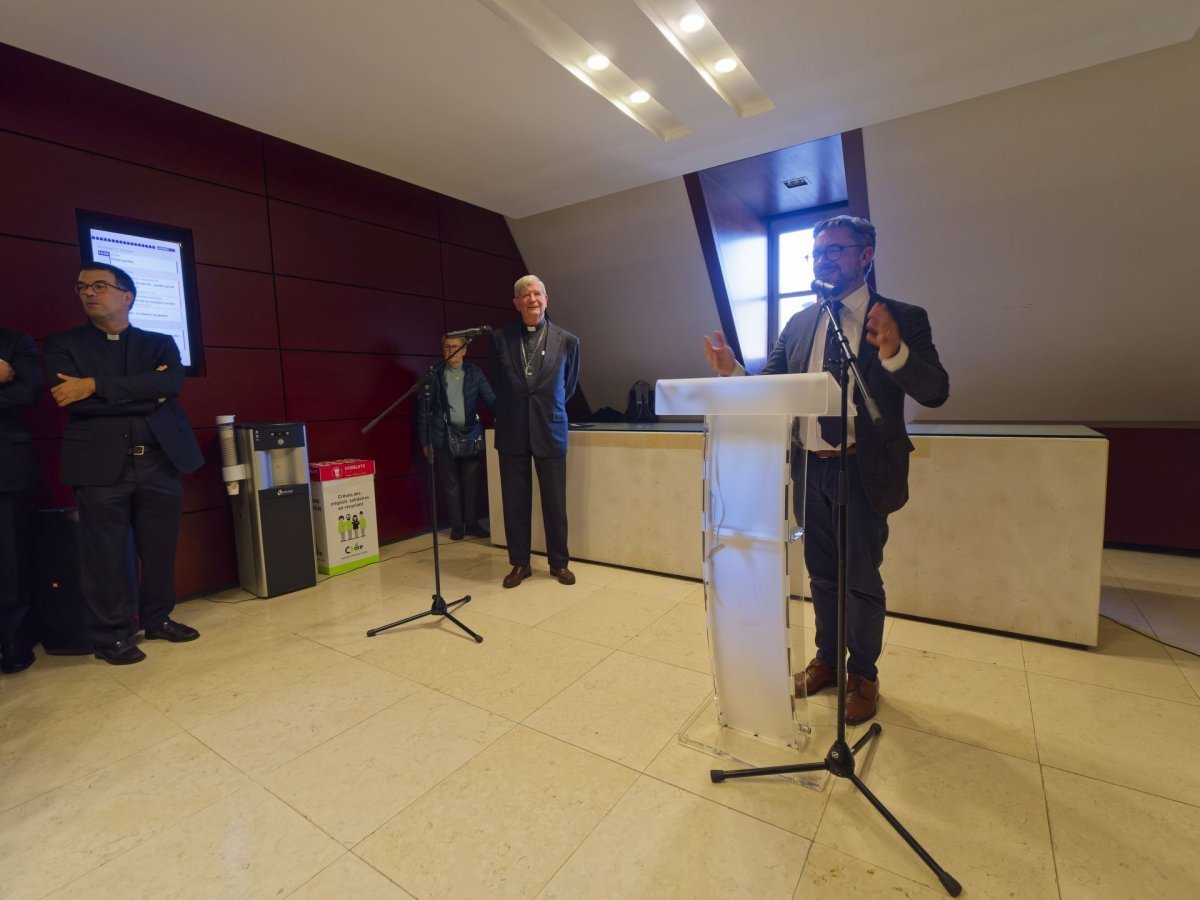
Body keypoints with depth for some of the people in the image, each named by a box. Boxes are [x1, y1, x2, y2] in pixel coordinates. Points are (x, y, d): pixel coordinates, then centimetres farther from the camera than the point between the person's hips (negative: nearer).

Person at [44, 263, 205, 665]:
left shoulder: (160, 343, 12)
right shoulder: (63, 344, 8)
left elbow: (173, 382, -10)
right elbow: (72, 400, -8)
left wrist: (95, 385, -13)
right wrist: (146, 395, -9)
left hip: (160, 462, 1)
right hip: (101, 465, -1)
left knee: (160, 550, 10)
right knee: (105, 556, 4)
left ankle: (158, 619, 27)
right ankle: (110, 636, 18)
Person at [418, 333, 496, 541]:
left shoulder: (475, 372, 5)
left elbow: (491, 399, 1)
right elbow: (425, 409, 5)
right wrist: (425, 441, 3)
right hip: (444, 437, -1)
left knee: (471, 482, 4)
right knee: (451, 484, 6)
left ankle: (472, 523, 17)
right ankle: (456, 526, 16)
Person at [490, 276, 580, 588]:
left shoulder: (567, 341, 1)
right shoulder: (500, 339, 2)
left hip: (550, 432, -1)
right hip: (512, 433, 1)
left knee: (555, 501, 5)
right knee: (515, 501, 7)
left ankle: (559, 563, 21)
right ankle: (519, 563, 22)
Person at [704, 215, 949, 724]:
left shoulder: (903, 319, -5)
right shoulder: (799, 324, 7)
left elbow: (935, 392, -14)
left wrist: (894, 352, -32)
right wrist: (732, 371, -15)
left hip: (863, 472, -4)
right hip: (809, 470, 4)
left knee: (861, 580, 9)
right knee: (822, 576, 18)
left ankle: (863, 676, 32)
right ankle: (827, 661, 38)